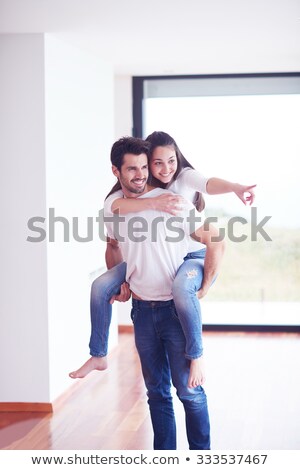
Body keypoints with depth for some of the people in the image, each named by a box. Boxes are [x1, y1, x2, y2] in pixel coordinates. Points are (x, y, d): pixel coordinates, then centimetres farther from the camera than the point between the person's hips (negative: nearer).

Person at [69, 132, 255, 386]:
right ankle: (99, 356, 13)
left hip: (194, 257, -5)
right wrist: (154, 202, -42)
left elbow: (209, 183, -33)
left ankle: (196, 354, -21)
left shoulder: (185, 177, -10)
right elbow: (114, 203, -25)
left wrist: (237, 188, -57)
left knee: (181, 286, -40)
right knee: (100, 286, -4)